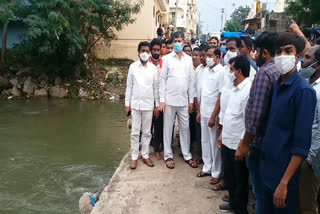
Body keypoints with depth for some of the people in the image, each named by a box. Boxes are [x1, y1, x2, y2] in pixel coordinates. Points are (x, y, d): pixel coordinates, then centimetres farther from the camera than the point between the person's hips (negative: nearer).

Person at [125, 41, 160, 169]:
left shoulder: (153, 68, 0)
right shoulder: (133, 66, 0)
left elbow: (156, 87, 3)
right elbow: (129, 86, 2)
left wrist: (157, 105, 2)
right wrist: (127, 104, 0)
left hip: (148, 104, 1)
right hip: (135, 104, 0)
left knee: (146, 132, 9)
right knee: (135, 132, 5)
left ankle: (145, 155, 21)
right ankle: (134, 157, 15)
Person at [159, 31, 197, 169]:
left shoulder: (189, 59, 5)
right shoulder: (167, 58, -1)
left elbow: (191, 81, 6)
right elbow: (162, 80, -2)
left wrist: (191, 100, 3)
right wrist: (162, 99, -8)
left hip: (184, 100, 2)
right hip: (169, 99, -2)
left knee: (185, 128, 9)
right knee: (168, 128, 6)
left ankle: (187, 155, 21)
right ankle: (168, 155, 17)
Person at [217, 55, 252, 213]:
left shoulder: (249, 90, -20)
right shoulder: (234, 89, 8)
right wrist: (222, 134, 18)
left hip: (238, 144, -8)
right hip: (227, 141, 8)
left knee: (240, 180, 10)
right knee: (228, 175, 21)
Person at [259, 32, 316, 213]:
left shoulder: (303, 90, -17)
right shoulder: (277, 84, 4)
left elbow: (302, 144, -20)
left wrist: (284, 182, -21)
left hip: (284, 170, -7)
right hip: (268, 165, 7)